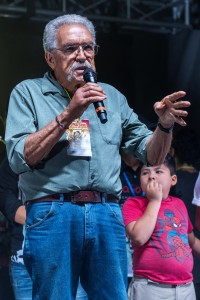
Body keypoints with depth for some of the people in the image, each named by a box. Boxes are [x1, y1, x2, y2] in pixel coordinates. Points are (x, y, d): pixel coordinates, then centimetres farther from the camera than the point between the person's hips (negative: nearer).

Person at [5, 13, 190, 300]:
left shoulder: (111, 96, 19)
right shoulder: (28, 92, 6)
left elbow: (152, 154, 19)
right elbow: (19, 158, -8)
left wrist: (165, 125, -3)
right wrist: (68, 115, -14)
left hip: (107, 214, 4)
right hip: (52, 213, -3)